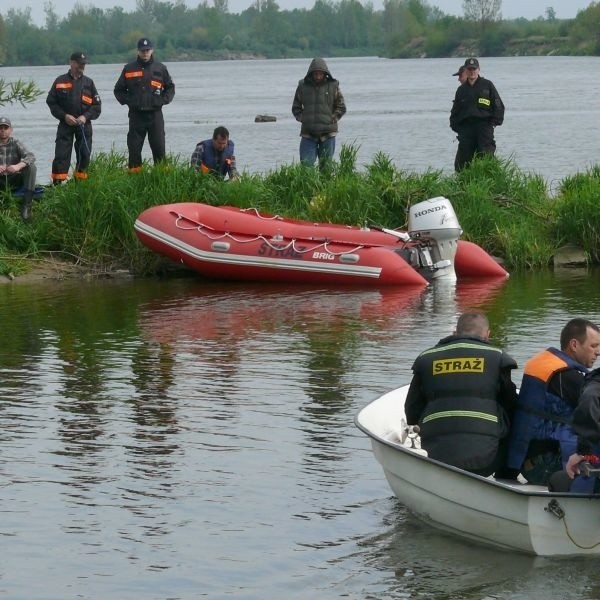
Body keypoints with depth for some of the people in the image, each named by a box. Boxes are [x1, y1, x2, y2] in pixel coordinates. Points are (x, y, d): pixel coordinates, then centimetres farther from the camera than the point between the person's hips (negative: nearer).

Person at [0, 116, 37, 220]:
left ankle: (26, 205, -26)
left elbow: (31, 156, -15)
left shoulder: (16, 144, 1)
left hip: (15, 180, 0)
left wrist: (18, 166, -37)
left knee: (31, 167, -25)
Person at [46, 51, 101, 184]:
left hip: (84, 124, 2)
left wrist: (85, 116, -11)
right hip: (65, 124, -2)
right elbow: (51, 102, 1)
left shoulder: (88, 82, 7)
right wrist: (64, 116, -11)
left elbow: (97, 105, 6)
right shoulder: (60, 81, 1)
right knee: (61, 154, -8)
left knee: (84, 154, 4)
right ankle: (57, 183, -8)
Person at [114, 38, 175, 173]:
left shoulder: (160, 69, 7)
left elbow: (170, 88, 16)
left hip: (155, 114, 0)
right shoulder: (129, 69, 6)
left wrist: (163, 100, 1)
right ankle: (134, 172, 2)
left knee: (159, 146, -3)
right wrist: (127, 100, -1)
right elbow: (118, 90, 14)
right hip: (136, 115, 0)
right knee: (134, 146, -2)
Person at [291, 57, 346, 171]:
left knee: (326, 166, 5)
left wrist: (332, 119, -3)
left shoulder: (333, 86, 2)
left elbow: (341, 107, 8)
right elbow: (296, 107, 14)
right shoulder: (303, 86, 4)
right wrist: (301, 118, 0)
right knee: (306, 164, -9)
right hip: (308, 133, 0)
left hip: (328, 133, 0)